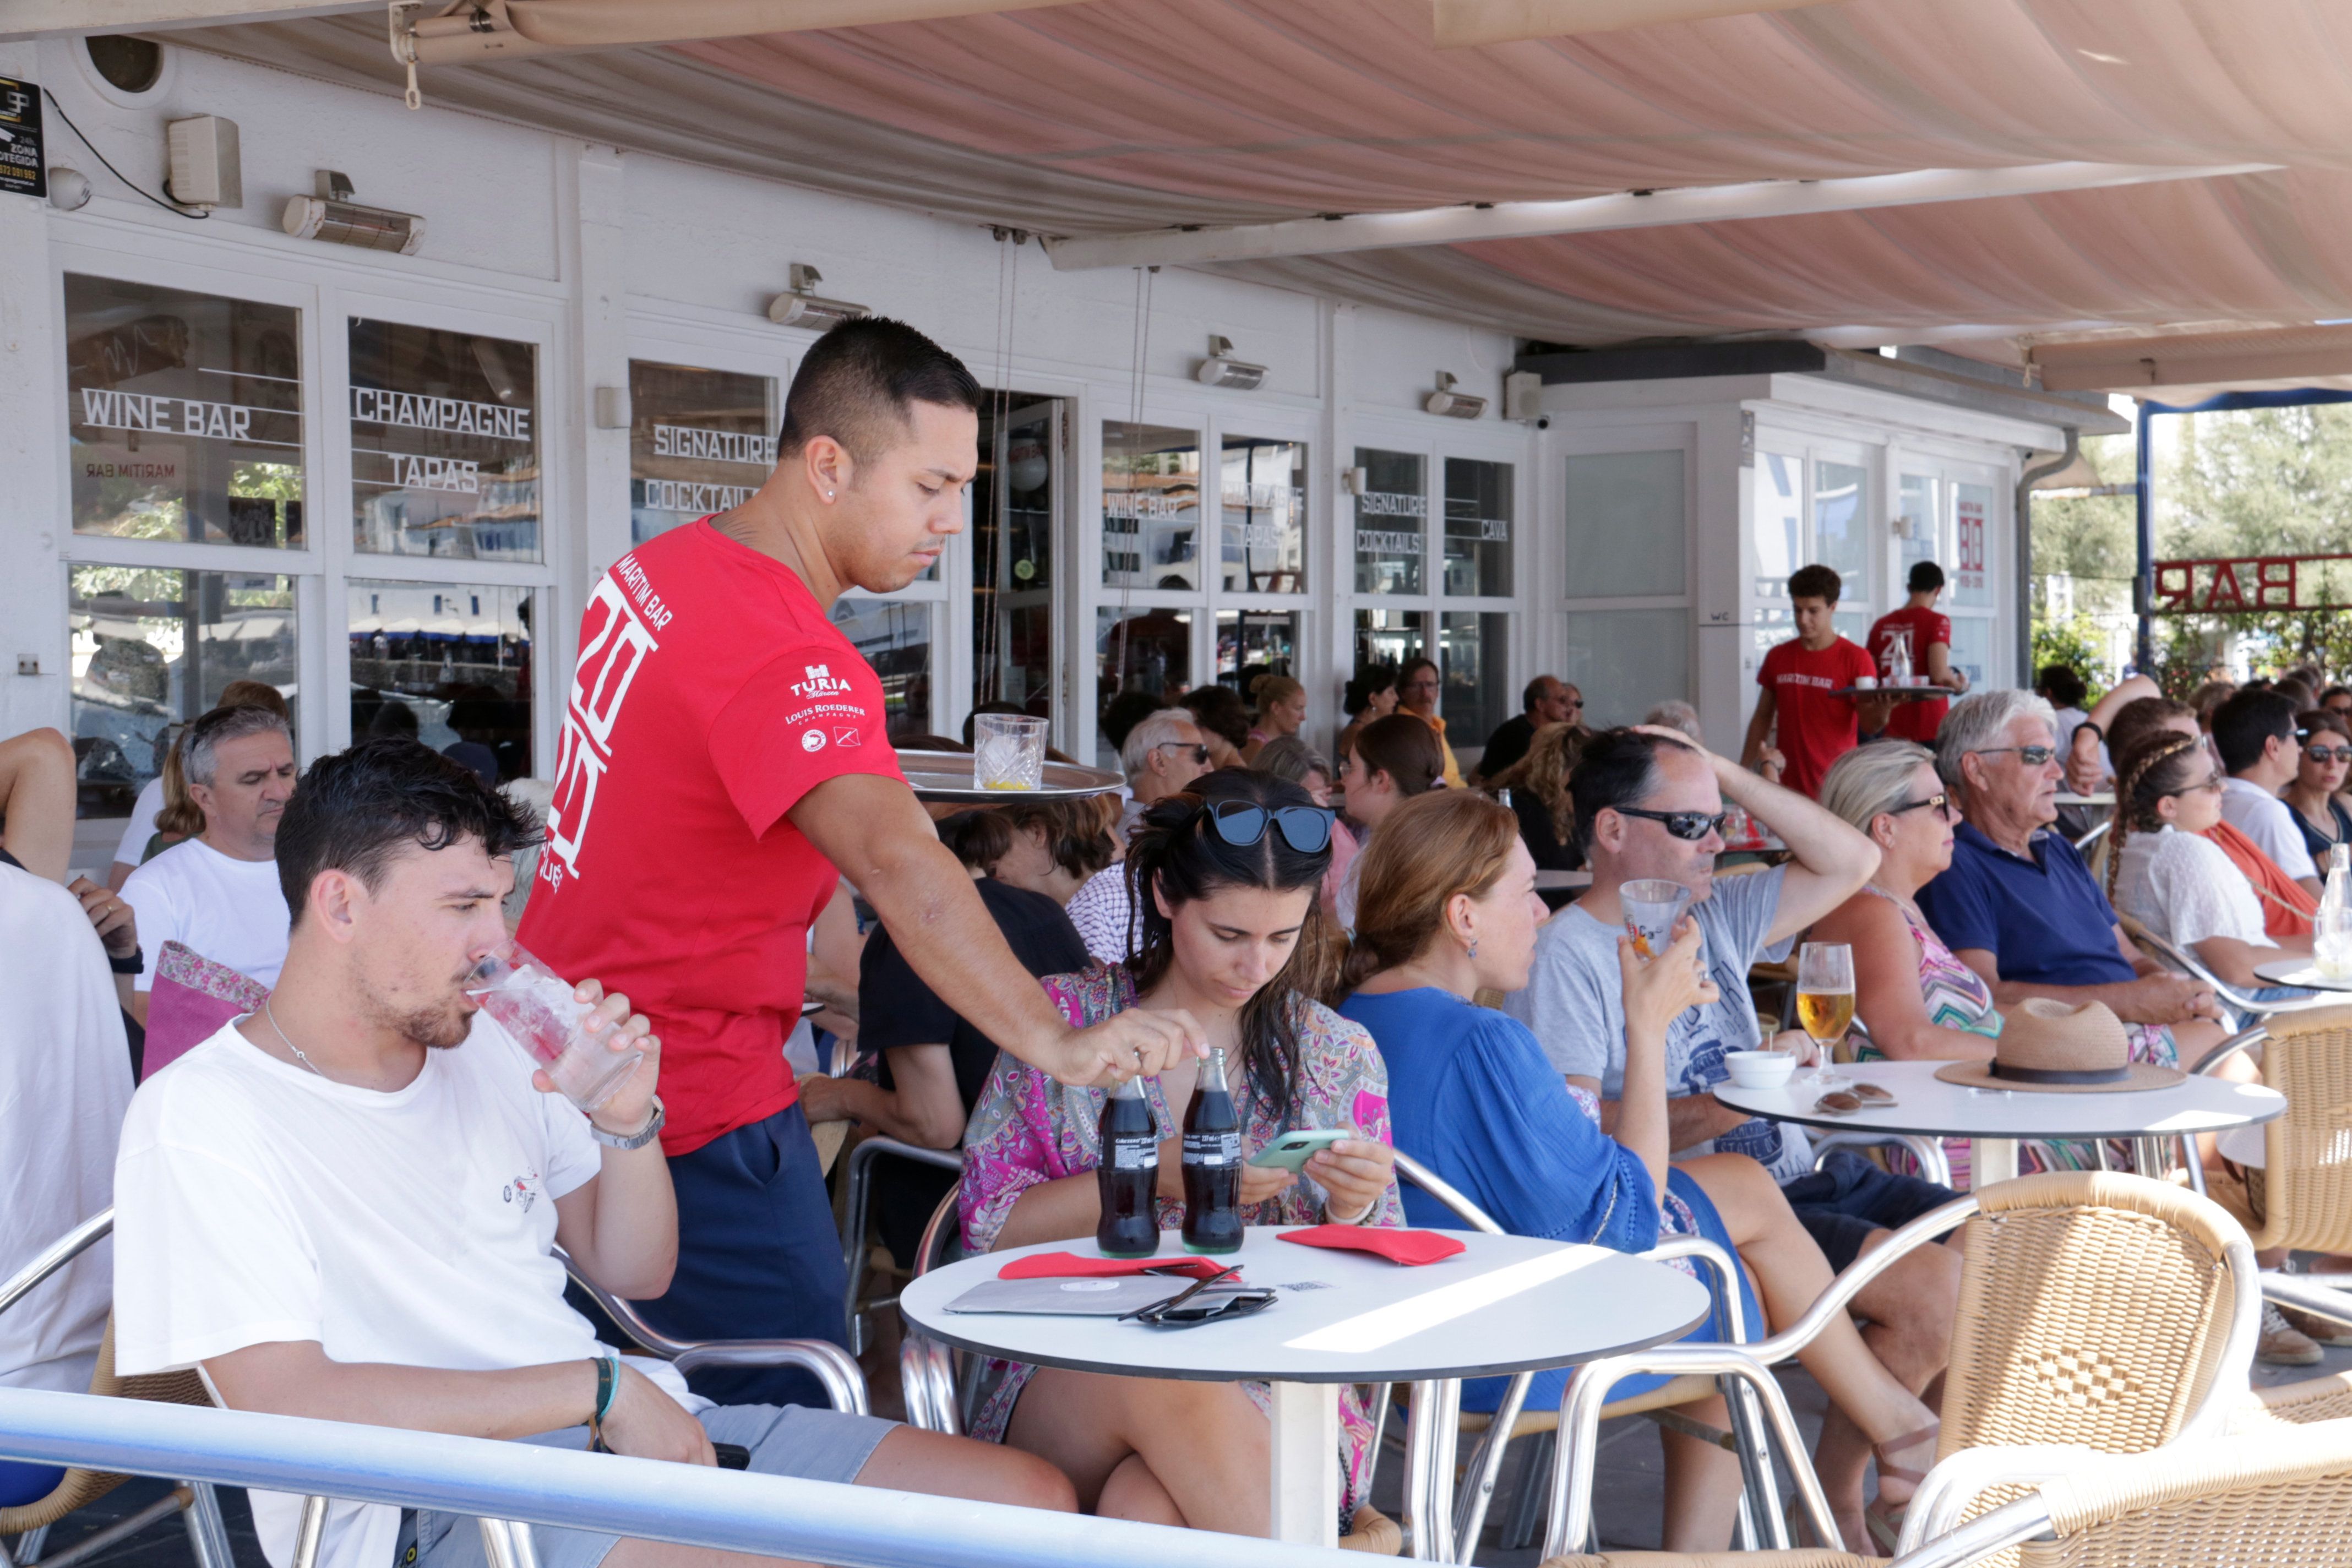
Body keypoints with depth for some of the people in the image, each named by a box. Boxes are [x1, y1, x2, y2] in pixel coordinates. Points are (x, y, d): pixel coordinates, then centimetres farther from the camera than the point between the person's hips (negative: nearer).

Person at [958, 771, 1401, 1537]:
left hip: (1276, 1394, -1)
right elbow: (989, 1224, 0)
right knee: (1172, 1381, -37)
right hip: (1068, 1380, 1)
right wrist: (1151, 1178, -13)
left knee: (1146, 1510, -37)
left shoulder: (1339, 1057, 11)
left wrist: (1355, 1211, -12)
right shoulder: (1064, 1016, 7)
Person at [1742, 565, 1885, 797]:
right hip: (1788, 785, 3)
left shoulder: (1856, 659, -3)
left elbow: (1869, 724, -6)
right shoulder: (1778, 657, 9)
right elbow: (1762, 718, 16)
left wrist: (1880, 714, -29)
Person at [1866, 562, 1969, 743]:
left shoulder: (1881, 625, 8)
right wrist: (1959, 684, 3)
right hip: (1929, 728, -4)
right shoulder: (1937, 621, -6)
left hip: (1891, 728, 4)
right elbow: (1939, 674, -16)